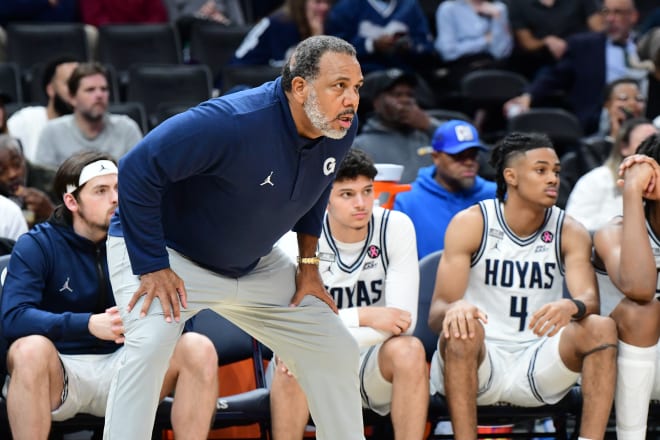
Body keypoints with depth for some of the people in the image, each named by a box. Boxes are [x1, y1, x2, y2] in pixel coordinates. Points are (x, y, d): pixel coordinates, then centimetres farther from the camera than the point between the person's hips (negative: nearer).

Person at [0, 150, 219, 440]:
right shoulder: (37, 245, -5)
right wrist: (89, 324, -33)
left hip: (119, 364, 3)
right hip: (58, 371, -3)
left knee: (198, 348, -18)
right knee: (31, 348, -38)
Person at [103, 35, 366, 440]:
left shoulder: (340, 131, -13)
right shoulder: (232, 123, -36)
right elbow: (138, 170, -32)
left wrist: (309, 262, 8)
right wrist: (152, 266, -30)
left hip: (254, 266, 7)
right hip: (167, 251, -7)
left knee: (336, 351, 6)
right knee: (151, 344, -32)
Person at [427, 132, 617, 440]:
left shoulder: (570, 232, 2)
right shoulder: (470, 224, -5)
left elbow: (590, 300, -13)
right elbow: (436, 315, -11)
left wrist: (573, 307, -39)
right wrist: (455, 308, -38)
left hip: (537, 366, 2)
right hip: (477, 359, -2)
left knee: (601, 328, -22)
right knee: (461, 330, -34)